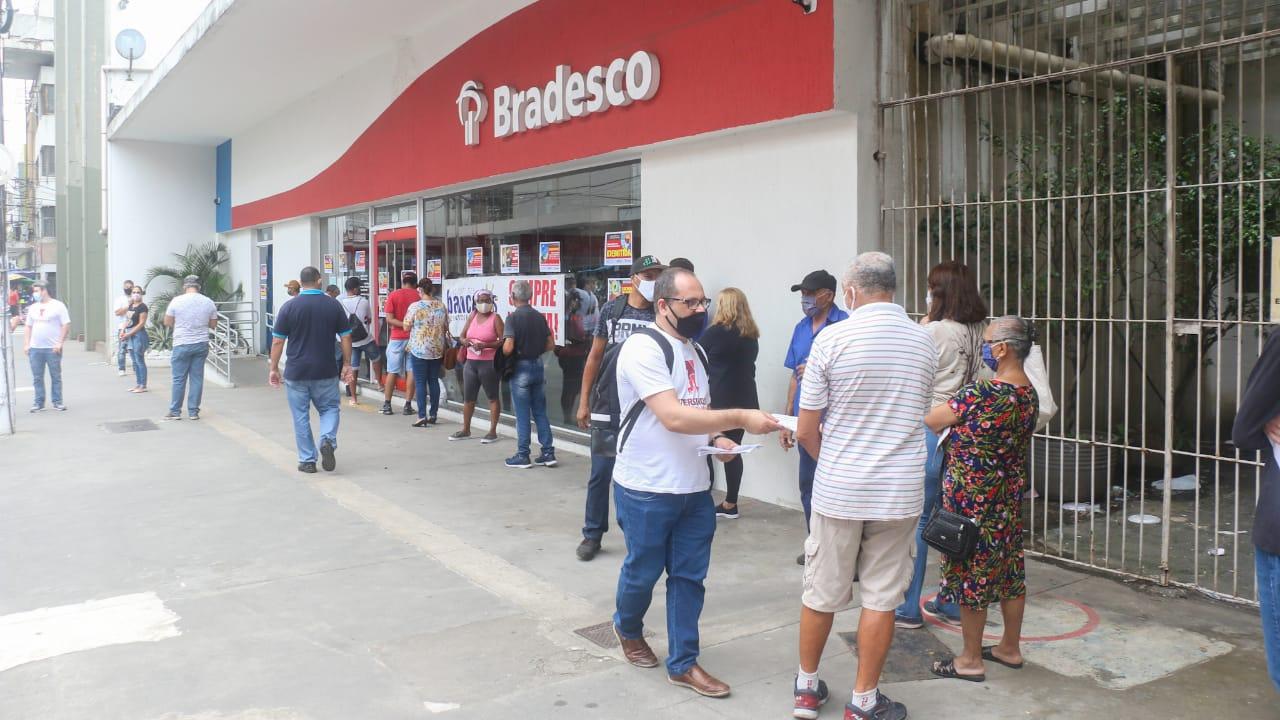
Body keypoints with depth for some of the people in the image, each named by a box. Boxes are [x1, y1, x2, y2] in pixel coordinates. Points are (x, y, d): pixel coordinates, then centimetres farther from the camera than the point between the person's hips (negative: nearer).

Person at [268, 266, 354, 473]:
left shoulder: (289, 306, -4)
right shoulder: (334, 305, -1)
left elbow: (277, 341, -3)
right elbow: (346, 337, 1)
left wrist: (274, 368, 5)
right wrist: (347, 365, 10)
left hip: (296, 372, 0)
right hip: (326, 371, 1)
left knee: (301, 416, 9)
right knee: (330, 408, 16)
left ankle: (307, 460, 12)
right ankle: (328, 440, -11)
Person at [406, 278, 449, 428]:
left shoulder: (415, 307, -11)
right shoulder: (441, 306, 1)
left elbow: (406, 327, -6)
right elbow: (446, 328, 8)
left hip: (419, 349, -4)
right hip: (437, 350, 4)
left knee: (420, 382, 0)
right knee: (434, 381, 11)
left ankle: (422, 416, -4)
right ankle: (433, 415, 15)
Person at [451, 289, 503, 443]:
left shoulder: (495, 318, -5)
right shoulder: (472, 317, 11)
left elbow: (503, 341, -12)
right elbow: (462, 335, 18)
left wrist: (485, 345, -23)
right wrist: (465, 341, -5)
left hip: (489, 363, -6)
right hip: (470, 362, 6)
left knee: (493, 397, 2)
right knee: (468, 398, 12)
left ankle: (493, 431, 8)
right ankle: (466, 430, 25)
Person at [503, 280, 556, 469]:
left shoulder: (513, 318, -14)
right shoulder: (539, 316, 5)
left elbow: (508, 347, -22)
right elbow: (550, 344, 7)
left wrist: (504, 354, -1)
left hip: (521, 368, -5)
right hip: (538, 365, 6)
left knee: (522, 414, 2)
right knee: (540, 412, 12)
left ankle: (523, 456, 8)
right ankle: (548, 453, 12)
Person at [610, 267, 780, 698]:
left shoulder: (694, 350, 10)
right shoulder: (643, 348, -18)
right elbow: (673, 417, -28)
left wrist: (715, 438, -1)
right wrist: (740, 418, -32)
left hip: (694, 488, 7)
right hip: (647, 490, -7)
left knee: (689, 577, 10)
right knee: (642, 572, 12)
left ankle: (682, 663, 22)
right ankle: (627, 629, 41)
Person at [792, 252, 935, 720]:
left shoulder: (831, 339, -10)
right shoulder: (923, 341, 1)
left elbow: (806, 432, -7)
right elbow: (915, 414, 12)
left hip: (838, 489, -1)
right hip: (899, 491, 2)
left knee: (821, 593, 13)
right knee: (881, 597, 10)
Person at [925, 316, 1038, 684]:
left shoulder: (982, 392, -24)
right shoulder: (1029, 393, 2)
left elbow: (932, 421, -14)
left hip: (972, 498, -8)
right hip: (1008, 497, 8)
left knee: (970, 571, 4)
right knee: (1008, 568, 18)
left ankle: (971, 660, 16)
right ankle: (1011, 647, 32)